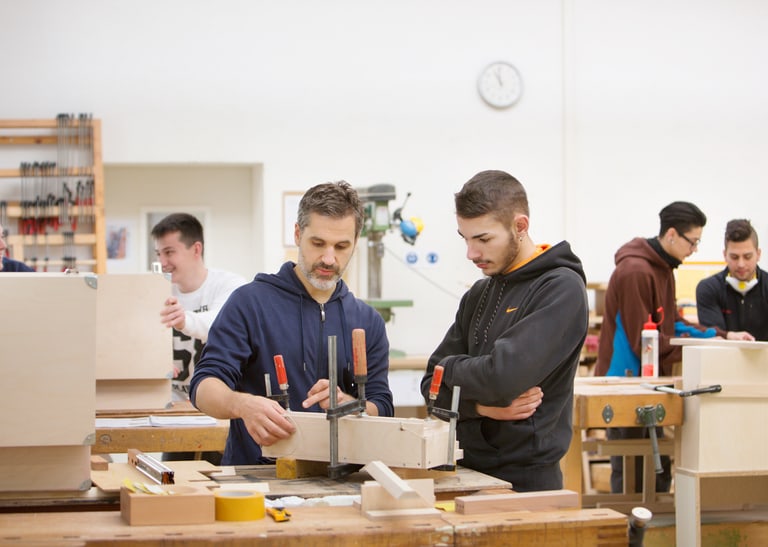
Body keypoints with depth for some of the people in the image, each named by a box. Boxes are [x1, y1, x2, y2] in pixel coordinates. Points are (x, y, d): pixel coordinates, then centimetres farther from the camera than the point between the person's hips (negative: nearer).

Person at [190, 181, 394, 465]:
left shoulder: (368, 321, 13)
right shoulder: (250, 301, 1)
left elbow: (383, 409, 11)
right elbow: (205, 387, -5)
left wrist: (346, 403, -12)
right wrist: (243, 404, -27)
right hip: (252, 475, -2)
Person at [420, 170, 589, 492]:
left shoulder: (561, 289, -11)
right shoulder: (479, 294, 12)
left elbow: (503, 376, -22)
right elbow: (433, 386, 8)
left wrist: (449, 368, -4)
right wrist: (481, 406, -11)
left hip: (524, 481, -6)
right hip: (469, 473, 6)